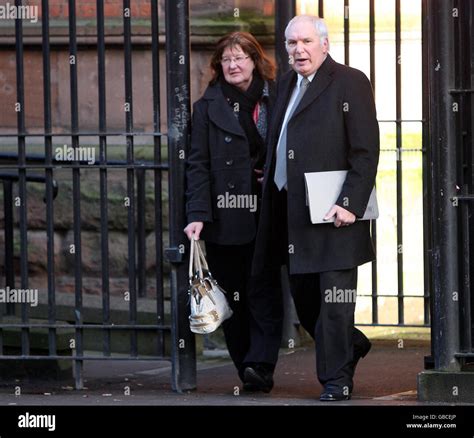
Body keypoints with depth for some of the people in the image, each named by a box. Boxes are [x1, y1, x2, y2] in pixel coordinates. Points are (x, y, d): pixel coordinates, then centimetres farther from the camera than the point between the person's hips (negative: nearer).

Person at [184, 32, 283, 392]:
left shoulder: (276, 101, 8)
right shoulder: (208, 107, 7)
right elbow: (198, 164, 1)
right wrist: (197, 214, -10)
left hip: (268, 215, -1)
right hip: (226, 218, 1)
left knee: (264, 291, -10)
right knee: (233, 297, 2)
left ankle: (260, 363, -16)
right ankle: (251, 373, 7)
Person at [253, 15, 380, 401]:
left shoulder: (350, 83, -6)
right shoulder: (286, 85, 17)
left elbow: (366, 152, -11)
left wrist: (350, 204, -17)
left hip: (333, 211, -7)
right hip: (292, 211, 7)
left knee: (335, 300, -5)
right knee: (304, 298, 11)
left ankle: (336, 379, 2)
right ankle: (351, 344, 33)